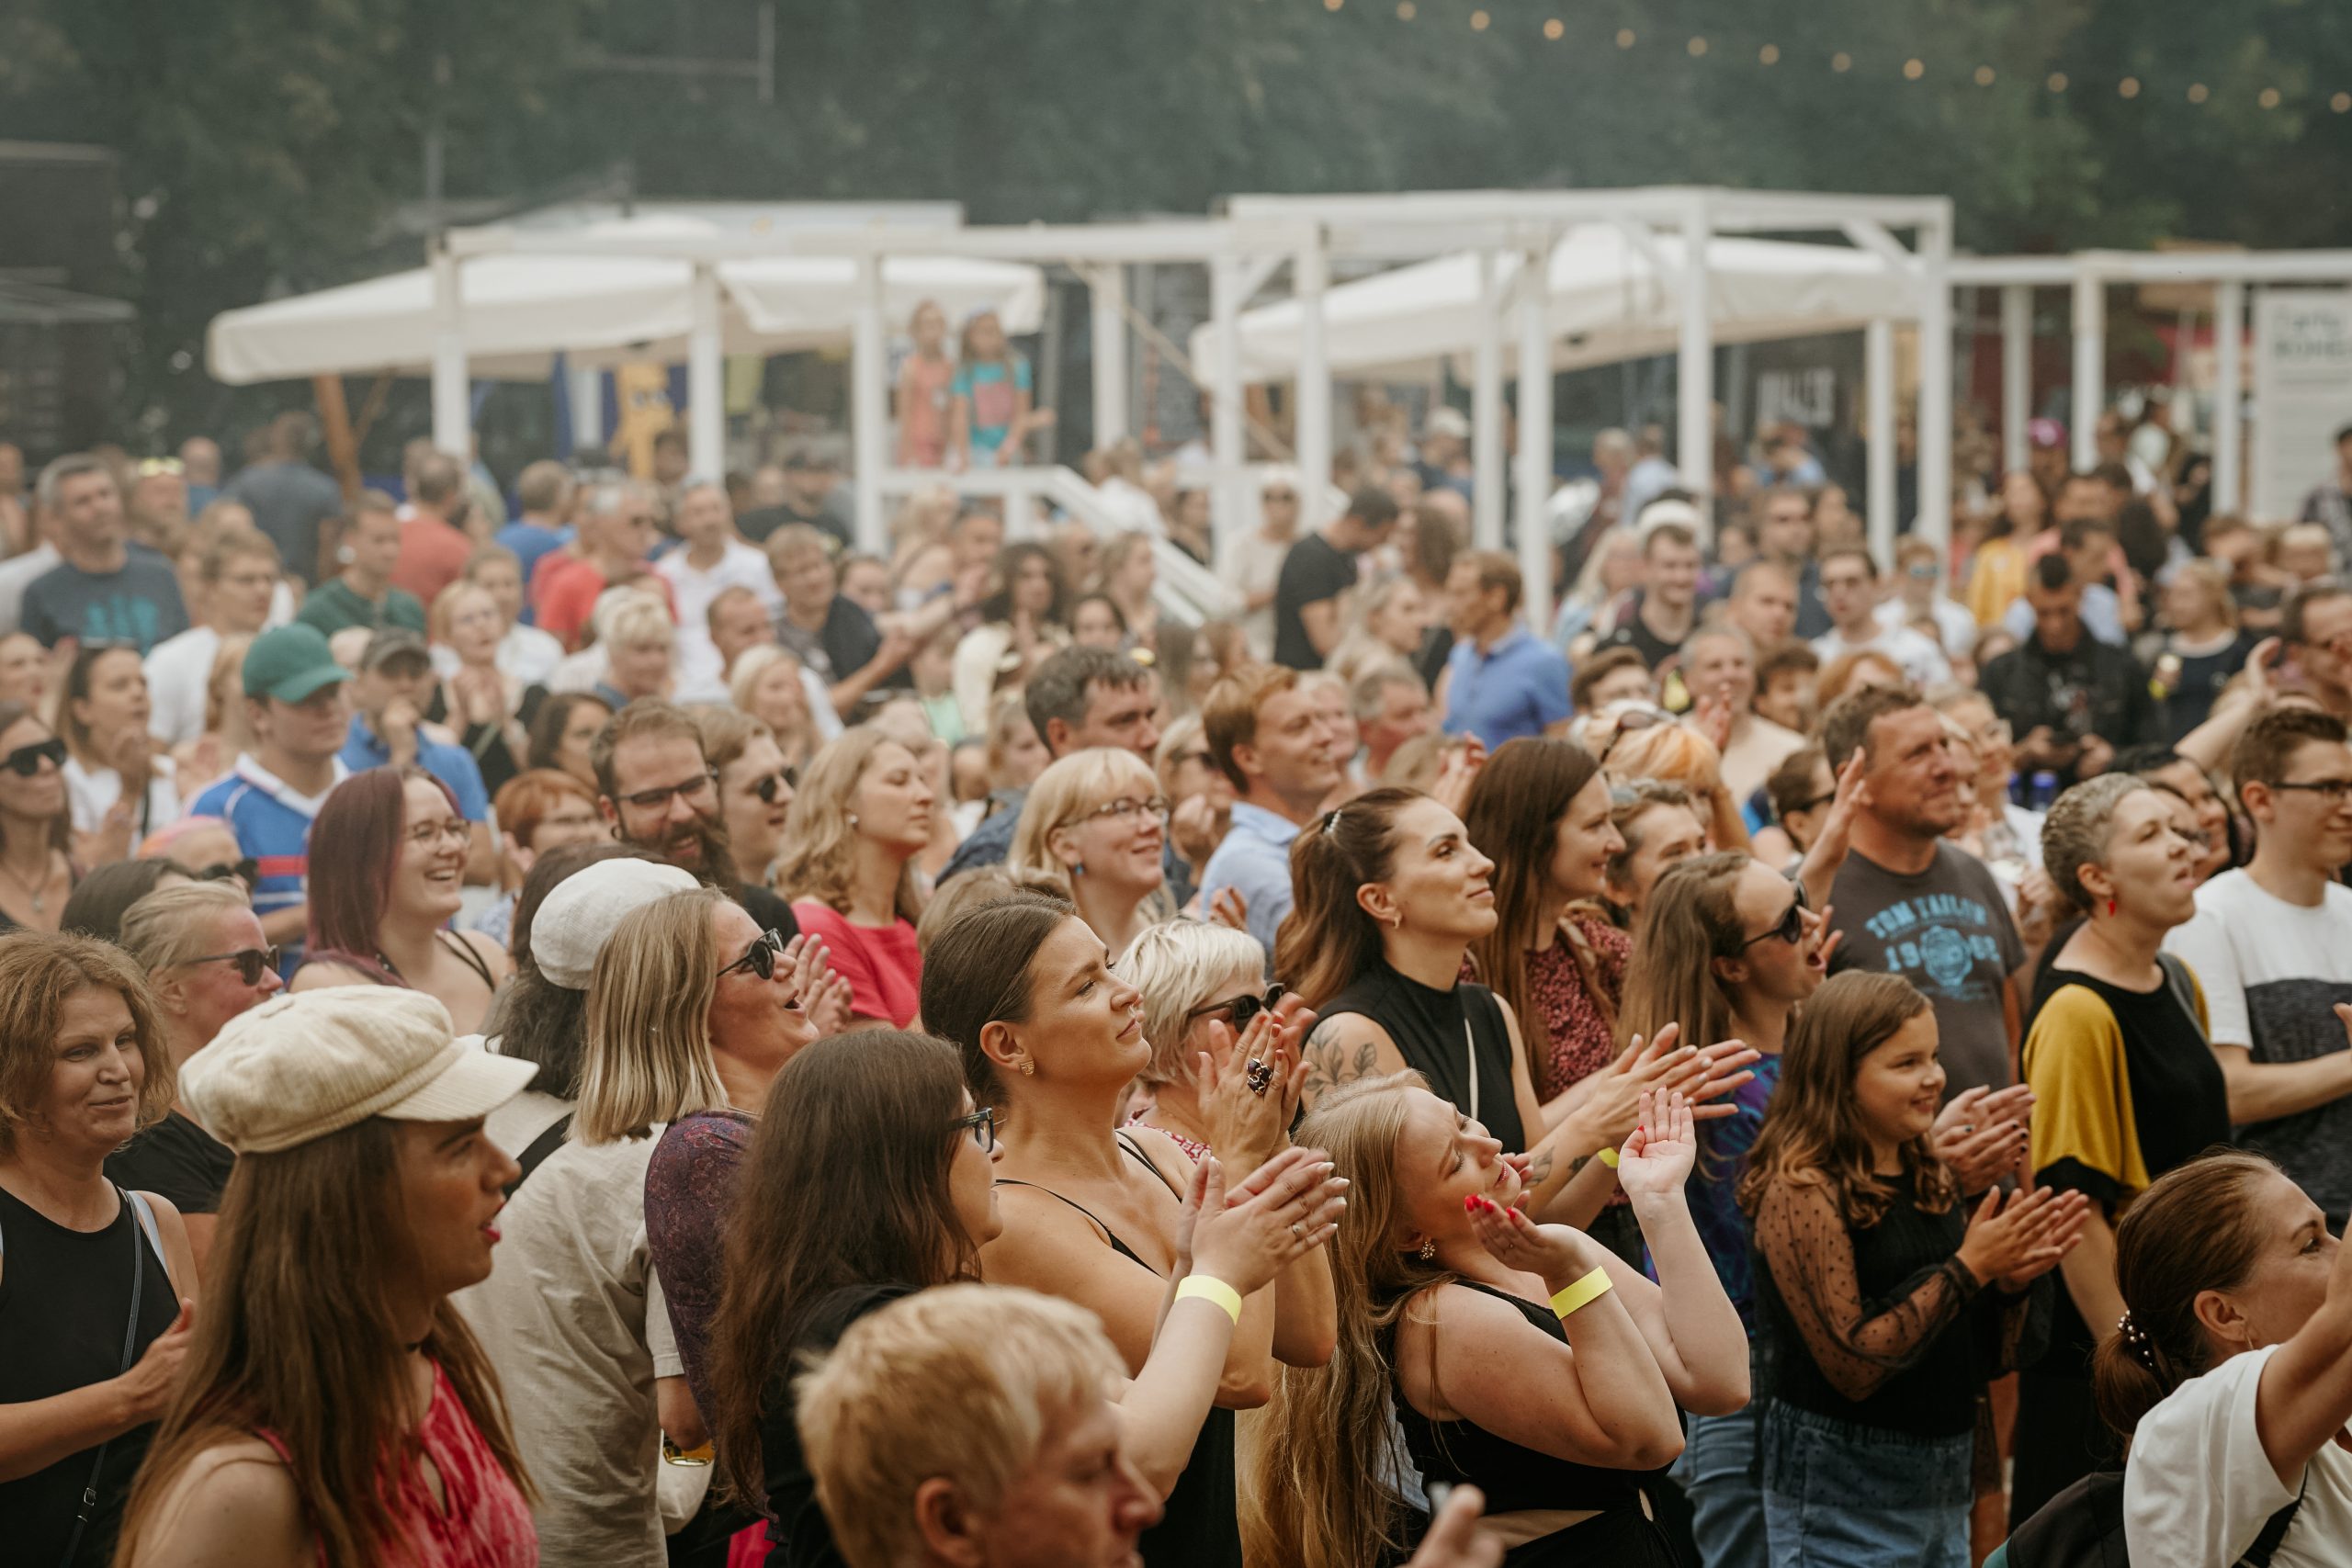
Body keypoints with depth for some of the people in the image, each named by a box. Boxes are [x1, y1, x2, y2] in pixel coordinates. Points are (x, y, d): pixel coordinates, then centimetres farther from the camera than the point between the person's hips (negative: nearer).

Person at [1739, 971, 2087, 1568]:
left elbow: (1984, 1360, 13)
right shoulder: (1801, 1192, -14)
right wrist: (1967, 1270, -19)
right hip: (1843, 1493, -7)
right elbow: (1852, 1366, -20)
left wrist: (2013, 1281, -6)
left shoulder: (1931, 1182, 9)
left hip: (1943, 1488, 7)